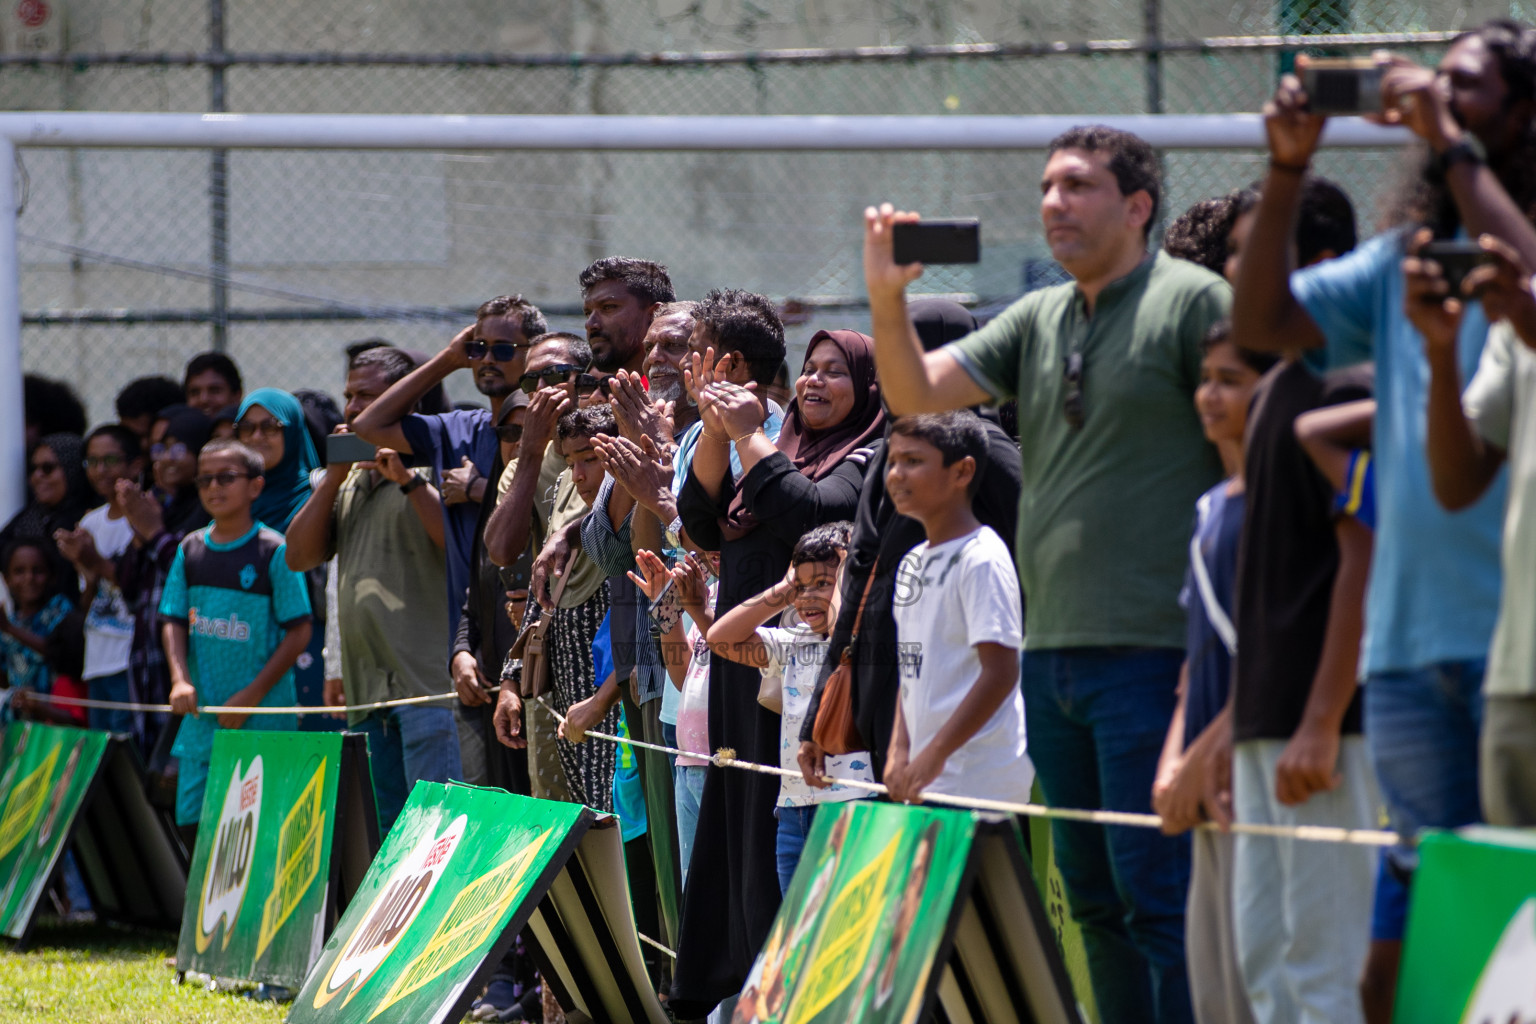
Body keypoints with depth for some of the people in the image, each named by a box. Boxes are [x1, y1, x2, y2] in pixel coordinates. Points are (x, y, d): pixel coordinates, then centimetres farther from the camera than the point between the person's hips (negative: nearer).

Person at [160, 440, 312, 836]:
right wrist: (180, 680, -8)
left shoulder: (273, 551, -6)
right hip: (202, 717, 5)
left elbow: (299, 632, -7)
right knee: (192, 819, 5)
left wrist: (252, 696, -13)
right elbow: (173, 622, 11)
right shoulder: (191, 550, 9)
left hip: (262, 722, -5)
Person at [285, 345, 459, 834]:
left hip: (427, 683, -8)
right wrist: (334, 477, 6)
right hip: (367, 691, 8)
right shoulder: (352, 484, 22)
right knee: (384, 829, 9)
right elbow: (299, 555, 13)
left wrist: (407, 479, -18)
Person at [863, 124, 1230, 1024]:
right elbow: (916, 393, 11)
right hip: (1053, 648, 8)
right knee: (1093, 893, 11)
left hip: (1151, 649, -8)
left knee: (1156, 888, -10)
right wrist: (888, 300, -9)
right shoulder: (1040, 320, 16)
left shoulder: (1198, 302, -6)